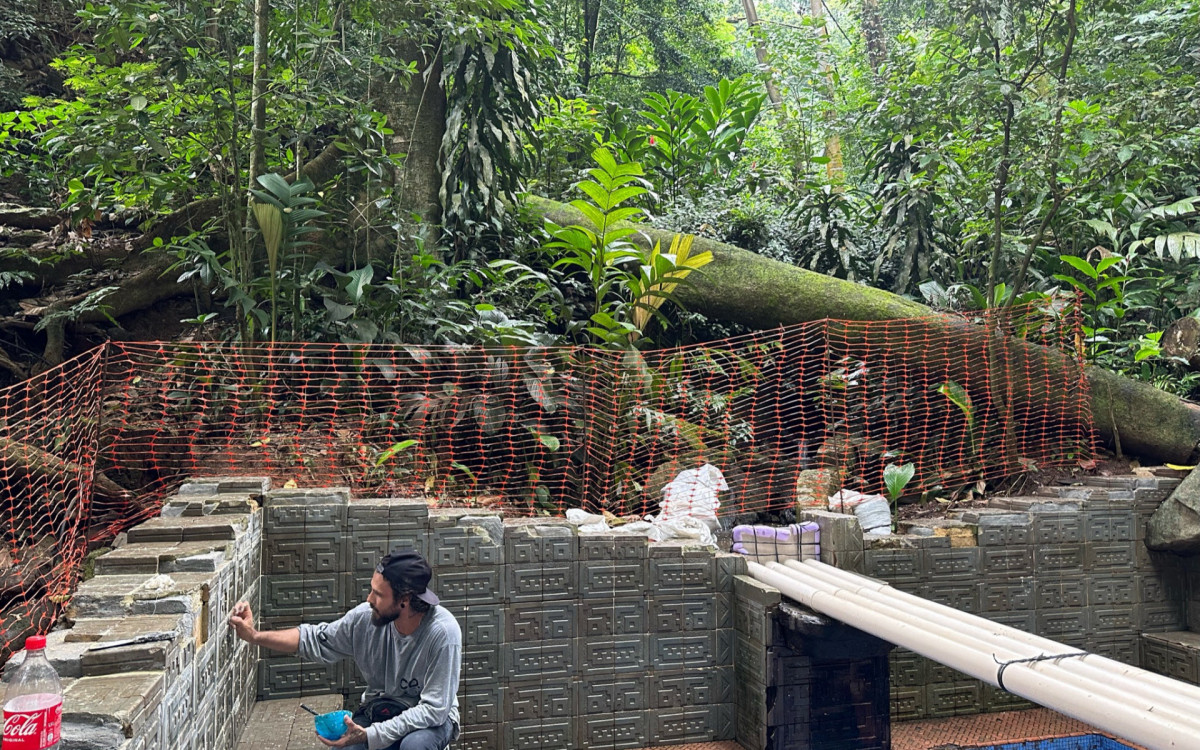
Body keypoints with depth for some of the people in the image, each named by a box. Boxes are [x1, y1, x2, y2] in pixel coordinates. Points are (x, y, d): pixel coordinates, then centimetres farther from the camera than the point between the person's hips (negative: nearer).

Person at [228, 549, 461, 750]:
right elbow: (314, 640, 2)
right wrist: (254, 635, -5)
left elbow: (433, 708, -28)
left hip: (429, 719, -4)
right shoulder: (366, 617, -15)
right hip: (379, 710, 4)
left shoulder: (442, 631, -29)